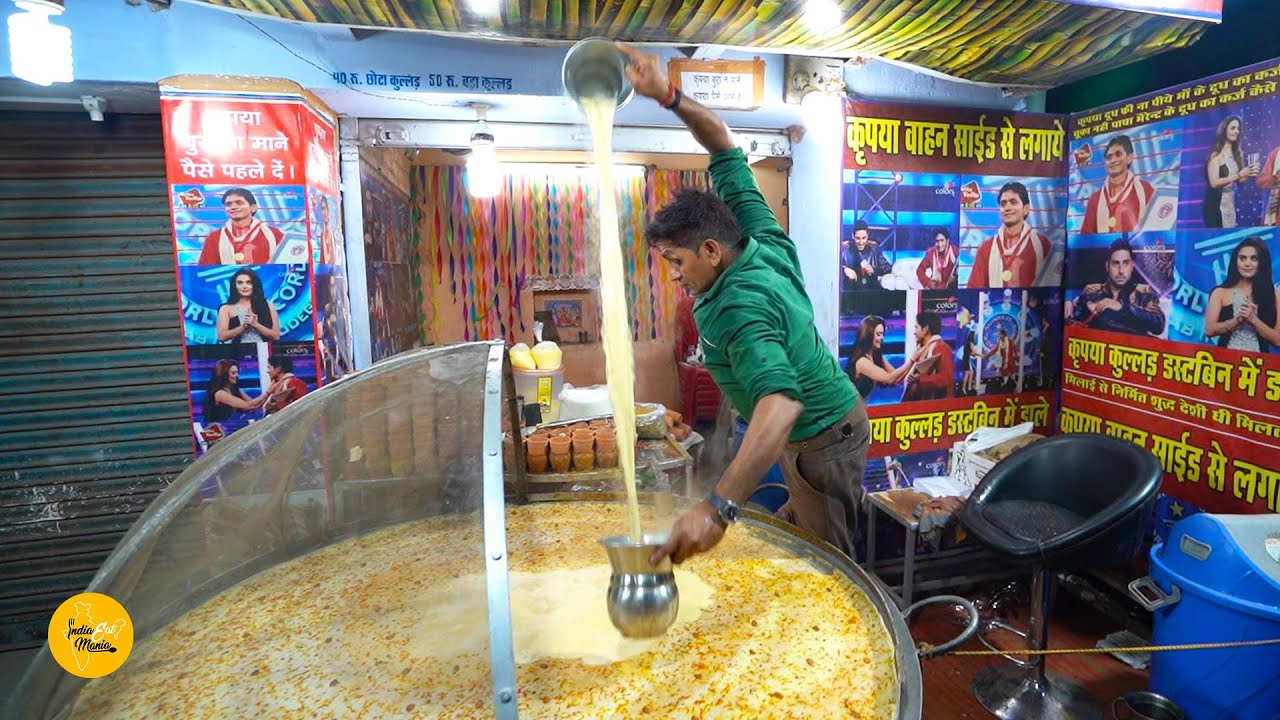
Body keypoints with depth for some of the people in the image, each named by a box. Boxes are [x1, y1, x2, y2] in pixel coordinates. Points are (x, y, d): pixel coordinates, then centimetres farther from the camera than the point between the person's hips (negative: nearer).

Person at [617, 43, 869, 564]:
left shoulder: (738, 309, -33)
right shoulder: (764, 242, -9)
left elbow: (782, 401, -50)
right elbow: (726, 149, 0)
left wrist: (717, 507, -58)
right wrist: (668, 96, -9)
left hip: (822, 438, -9)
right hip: (832, 417, 9)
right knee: (799, 526, 23)